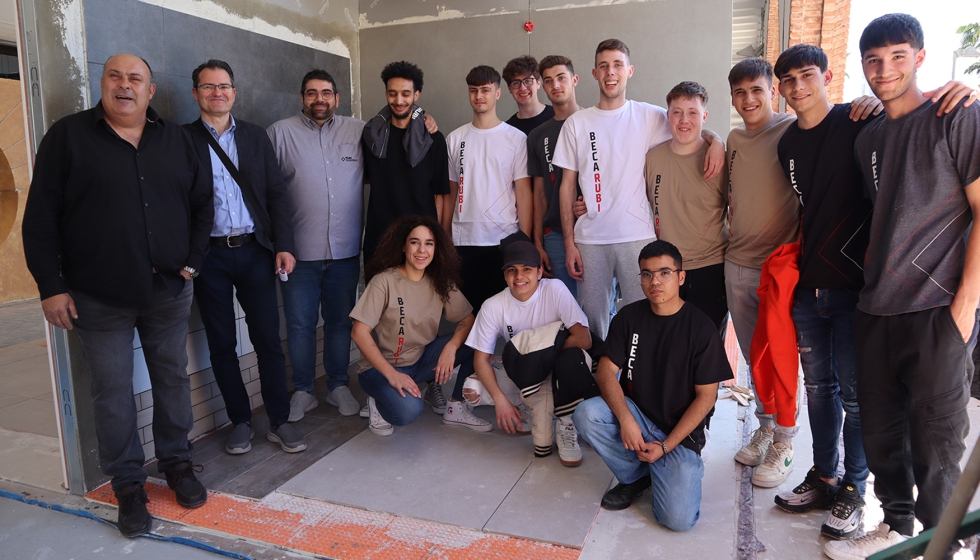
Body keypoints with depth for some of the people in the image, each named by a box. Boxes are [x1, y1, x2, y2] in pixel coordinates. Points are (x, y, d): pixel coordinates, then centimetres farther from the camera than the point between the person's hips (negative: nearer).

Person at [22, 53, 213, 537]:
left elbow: (201, 203, 12)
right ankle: (128, 484, 21)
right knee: (112, 392, 6)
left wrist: (192, 261, 2)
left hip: (169, 292, 3)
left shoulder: (176, 140, 9)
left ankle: (176, 461, 31)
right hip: (99, 298, -2)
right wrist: (50, 286, -7)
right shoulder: (68, 136, -1)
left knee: (173, 379, 13)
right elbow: (41, 217, -3)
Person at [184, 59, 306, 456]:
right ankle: (240, 421, 22)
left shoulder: (255, 137, 11)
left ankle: (279, 422, 14)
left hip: (254, 250, 1)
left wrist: (283, 245, -2)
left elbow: (276, 194, 7)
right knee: (222, 344, 8)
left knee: (269, 340, 2)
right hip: (209, 256, -1)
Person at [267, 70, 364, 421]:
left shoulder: (359, 131, 6)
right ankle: (303, 391, 23)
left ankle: (339, 386, 27)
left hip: (346, 249, 1)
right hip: (299, 250, -1)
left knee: (340, 321, 12)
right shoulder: (280, 133, 2)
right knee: (300, 324, 7)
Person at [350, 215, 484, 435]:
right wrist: (392, 374, -27)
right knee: (408, 410, -35)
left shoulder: (440, 282, -3)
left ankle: (456, 409, 0)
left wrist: (451, 347, -23)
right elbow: (359, 333, -20)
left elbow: (468, 320, -3)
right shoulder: (384, 281, -17)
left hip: (422, 359, 5)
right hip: (382, 366, -5)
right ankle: (379, 401, 1)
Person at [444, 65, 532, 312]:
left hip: (504, 240, -2)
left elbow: (523, 192, -1)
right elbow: (450, 192, 11)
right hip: (463, 241, 2)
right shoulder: (455, 138, 9)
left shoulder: (517, 138, 1)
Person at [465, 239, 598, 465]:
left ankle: (566, 426, -10)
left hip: (564, 371, 0)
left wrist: (538, 348, -20)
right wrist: (500, 399, -20)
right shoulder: (493, 306, -12)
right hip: (528, 375, 1)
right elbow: (481, 358, -8)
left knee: (572, 357, -35)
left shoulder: (555, 289, -17)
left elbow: (584, 339, -22)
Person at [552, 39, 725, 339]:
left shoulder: (649, 116, 5)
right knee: (592, 317, 7)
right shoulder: (576, 123, 7)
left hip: (638, 236, -1)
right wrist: (569, 242, 1)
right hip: (590, 239, 1)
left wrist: (715, 140, -12)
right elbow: (567, 185, 6)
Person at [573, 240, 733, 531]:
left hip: (680, 433, -3)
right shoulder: (628, 317, 0)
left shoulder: (701, 327, -9)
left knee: (678, 518, -21)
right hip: (634, 417, 3)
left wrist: (666, 446, -13)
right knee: (586, 414, -28)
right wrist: (626, 420, -23)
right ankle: (635, 476, -1)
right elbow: (606, 369, -6)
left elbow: (706, 396, -8)